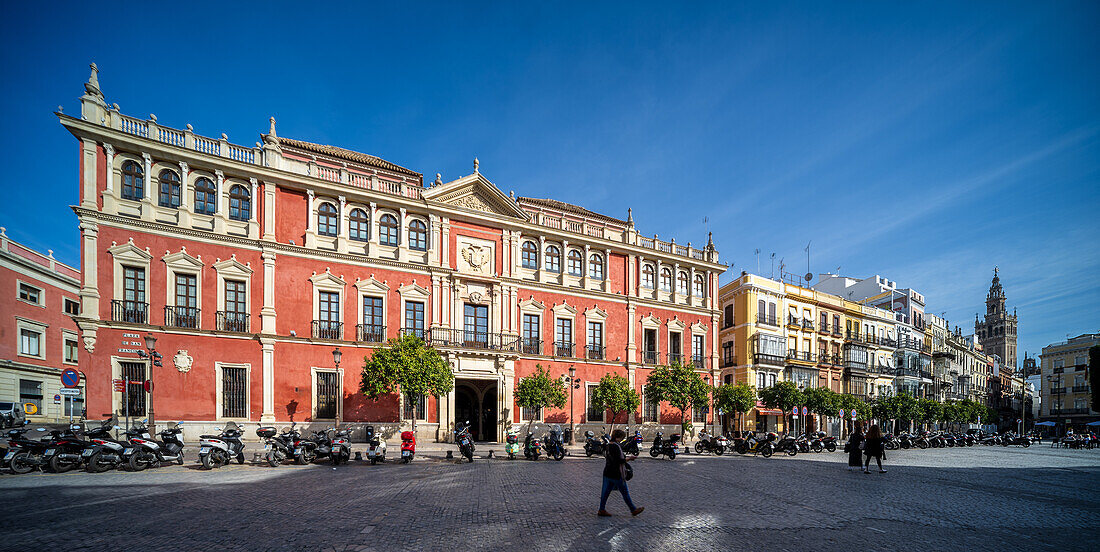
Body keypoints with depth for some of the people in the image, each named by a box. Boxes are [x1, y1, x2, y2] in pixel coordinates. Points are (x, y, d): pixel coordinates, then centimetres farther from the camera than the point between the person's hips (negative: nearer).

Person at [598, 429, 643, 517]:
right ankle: (633, 510, 14)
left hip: (607, 473, 9)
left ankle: (602, 510, 13)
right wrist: (629, 458, -12)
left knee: (606, 491, 11)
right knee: (625, 492, 3)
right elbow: (619, 461, -23)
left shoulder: (609, 445, 9)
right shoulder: (616, 446, -20)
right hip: (616, 474, -9)